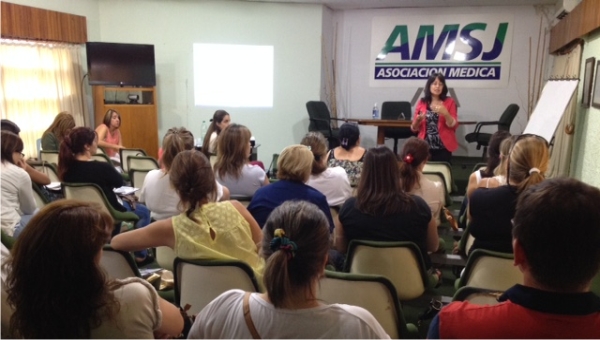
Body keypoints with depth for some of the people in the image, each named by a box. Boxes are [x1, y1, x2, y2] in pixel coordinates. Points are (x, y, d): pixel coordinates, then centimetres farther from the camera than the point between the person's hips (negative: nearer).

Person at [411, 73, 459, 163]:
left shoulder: (449, 102, 3)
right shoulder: (421, 103, 5)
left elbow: (453, 125, -3)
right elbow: (414, 128, 7)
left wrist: (445, 113, -18)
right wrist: (417, 119, -13)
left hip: (443, 148, -1)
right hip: (425, 147, 1)